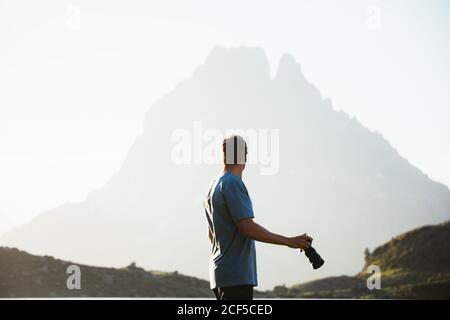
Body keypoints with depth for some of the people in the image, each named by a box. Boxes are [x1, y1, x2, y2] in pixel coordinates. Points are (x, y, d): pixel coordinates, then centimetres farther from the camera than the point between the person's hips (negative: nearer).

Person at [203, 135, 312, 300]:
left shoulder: (214, 186, 17)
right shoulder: (233, 183, -13)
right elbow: (247, 227, -20)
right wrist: (289, 241, -18)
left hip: (220, 272, 10)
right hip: (237, 275, -10)